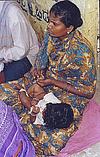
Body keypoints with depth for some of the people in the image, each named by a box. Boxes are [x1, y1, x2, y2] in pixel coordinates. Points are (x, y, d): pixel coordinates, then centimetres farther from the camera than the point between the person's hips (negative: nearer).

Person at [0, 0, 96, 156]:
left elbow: (89, 91, -20)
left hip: (70, 93, -7)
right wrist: (39, 70, -10)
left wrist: (53, 82, -22)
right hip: (45, 81, 7)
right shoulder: (51, 34, -7)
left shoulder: (82, 51, -28)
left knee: (53, 138, -29)